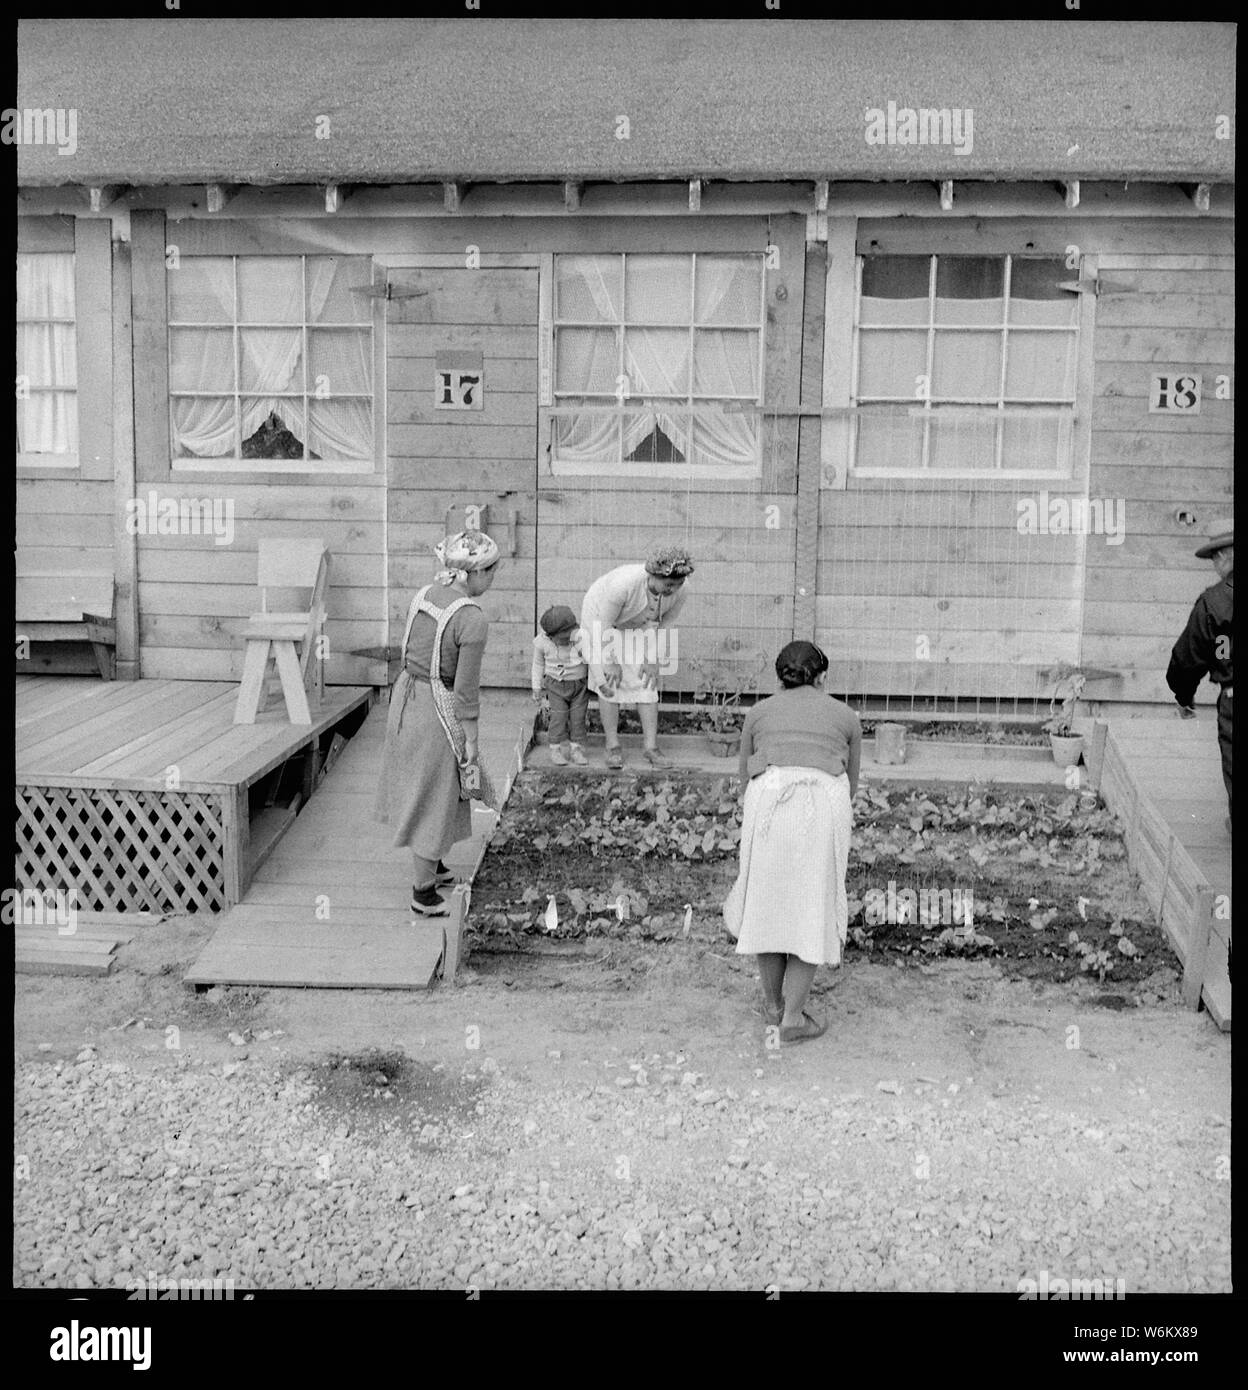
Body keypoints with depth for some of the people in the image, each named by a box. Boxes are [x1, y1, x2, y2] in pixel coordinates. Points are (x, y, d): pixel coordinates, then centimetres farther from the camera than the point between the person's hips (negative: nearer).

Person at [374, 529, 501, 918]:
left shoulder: (423, 596, 0)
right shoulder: (473, 621, -23)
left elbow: (411, 654, 10)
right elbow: (466, 691, -21)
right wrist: (471, 746, -13)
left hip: (406, 695, 8)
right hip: (439, 713, -8)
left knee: (418, 786, 25)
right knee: (434, 801, 8)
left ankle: (431, 864, 46)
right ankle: (424, 894, 22)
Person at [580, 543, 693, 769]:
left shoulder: (679, 592, -28)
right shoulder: (624, 583, -42)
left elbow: (665, 624, -9)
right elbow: (605, 624, -27)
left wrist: (652, 659, -9)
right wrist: (611, 662, -19)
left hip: (638, 626, 4)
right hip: (600, 617, -4)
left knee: (647, 683, -5)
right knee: (610, 683, -6)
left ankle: (651, 747, -2)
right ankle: (613, 747, 3)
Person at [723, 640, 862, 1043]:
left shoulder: (758, 712, 21)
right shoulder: (846, 716, 21)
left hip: (769, 805, 1)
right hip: (825, 807, -1)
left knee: (766, 900, 18)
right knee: (813, 911, 11)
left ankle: (773, 1002, 30)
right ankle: (793, 1017, 10)